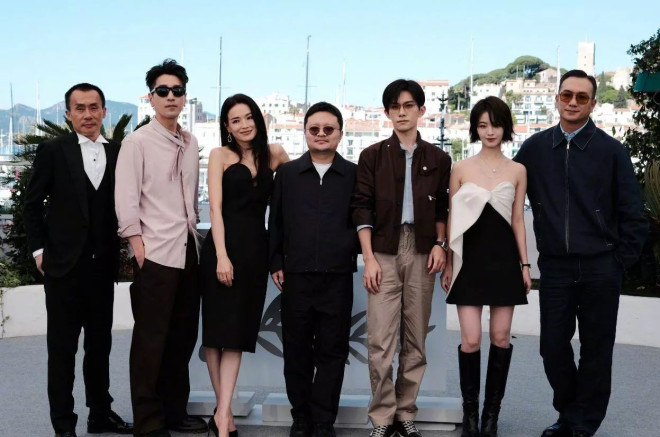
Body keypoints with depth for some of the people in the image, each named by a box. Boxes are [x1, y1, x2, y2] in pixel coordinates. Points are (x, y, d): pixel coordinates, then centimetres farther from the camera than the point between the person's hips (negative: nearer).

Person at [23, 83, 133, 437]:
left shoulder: (118, 153, 5)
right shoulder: (52, 151, -3)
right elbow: (32, 205, 0)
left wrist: (123, 248, 1)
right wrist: (39, 249, -5)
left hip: (103, 265, 3)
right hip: (63, 263, -3)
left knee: (100, 344, 13)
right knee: (62, 347, 4)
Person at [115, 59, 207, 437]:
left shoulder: (191, 143, 11)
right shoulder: (138, 141, -5)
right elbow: (126, 198, -9)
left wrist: (195, 233, 13)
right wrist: (137, 243, -12)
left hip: (188, 250, 6)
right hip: (155, 252, -6)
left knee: (183, 335, 13)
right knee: (151, 339, -1)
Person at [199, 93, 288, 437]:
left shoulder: (274, 154, 11)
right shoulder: (220, 155, 2)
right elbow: (216, 208, -6)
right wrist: (221, 256, -17)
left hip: (255, 249, 3)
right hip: (222, 247, -3)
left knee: (237, 333, 2)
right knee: (217, 331, 1)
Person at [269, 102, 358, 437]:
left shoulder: (355, 175, 5)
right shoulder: (286, 173, 9)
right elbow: (275, 222, 11)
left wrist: (363, 258, 0)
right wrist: (275, 263, 6)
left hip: (338, 277, -1)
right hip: (296, 275, 1)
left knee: (332, 352, 3)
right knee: (296, 350, 8)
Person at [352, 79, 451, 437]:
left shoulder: (437, 159, 9)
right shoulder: (373, 156, 4)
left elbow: (441, 208, 15)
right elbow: (362, 209, 0)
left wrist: (440, 244, 0)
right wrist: (369, 258, -7)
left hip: (422, 253, 2)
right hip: (384, 252, -2)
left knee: (416, 340, 5)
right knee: (381, 342, -6)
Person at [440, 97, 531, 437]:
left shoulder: (517, 171, 6)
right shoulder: (460, 169, 3)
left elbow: (518, 221, 8)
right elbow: (451, 220, 5)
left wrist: (525, 264, 4)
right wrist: (447, 264, 1)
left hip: (504, 259, 1)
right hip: (471, 259, -1)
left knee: (501, 338, 3)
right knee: (471, 340, -5)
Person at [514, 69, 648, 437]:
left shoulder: (611, 151, -1)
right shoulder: (535, 148, 4)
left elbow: (632, 215, 0)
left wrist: (620, 262, -3)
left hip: (600, 269, -2)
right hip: (555, 267, 2)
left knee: (596, 350, 6)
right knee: (553, 346, 7)